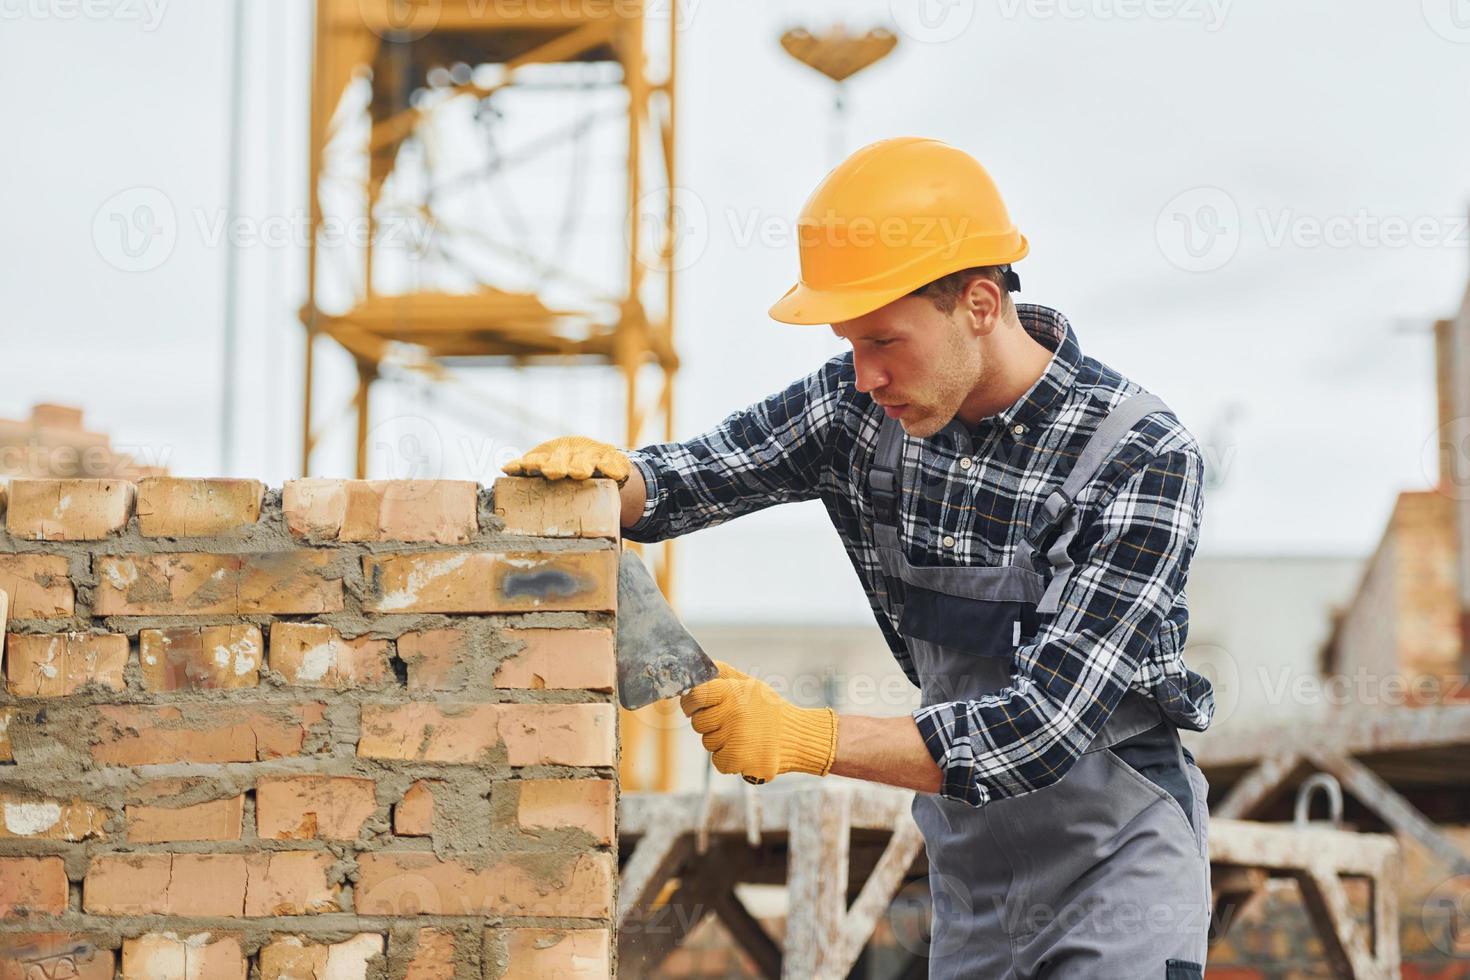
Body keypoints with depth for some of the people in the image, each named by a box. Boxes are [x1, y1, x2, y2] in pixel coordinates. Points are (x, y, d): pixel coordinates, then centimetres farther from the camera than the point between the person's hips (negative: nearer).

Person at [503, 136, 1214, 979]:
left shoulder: (1145, 459, -23)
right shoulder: (862, 404, -7)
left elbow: (1045, 726, -28)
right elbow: (691, 476, 3)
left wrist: (805, 738, -34)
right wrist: (605, 473, -21)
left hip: (1118, 876, -5)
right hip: (971, 870, 5)